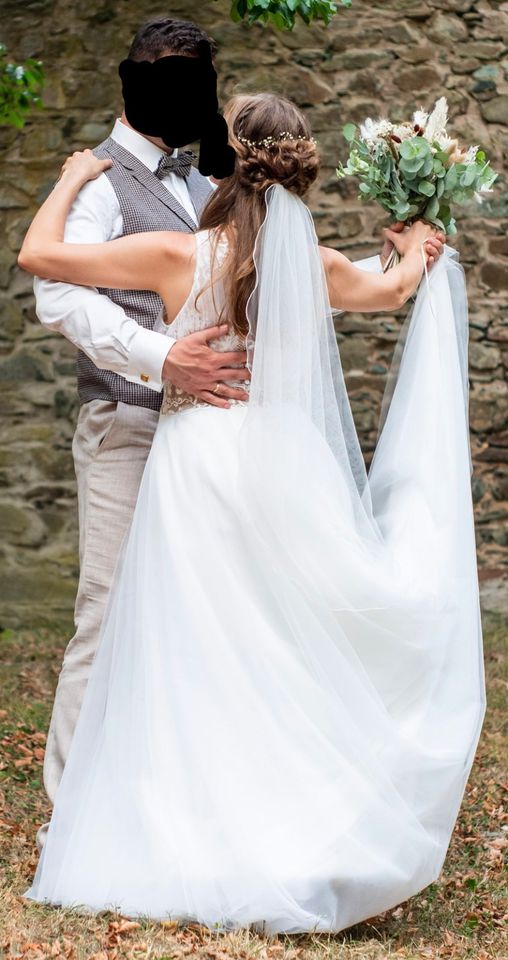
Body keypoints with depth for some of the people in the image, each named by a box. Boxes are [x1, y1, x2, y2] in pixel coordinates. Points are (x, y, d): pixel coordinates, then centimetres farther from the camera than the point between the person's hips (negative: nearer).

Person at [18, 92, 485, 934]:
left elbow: (38, 254, -5)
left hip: (198, 464, -2)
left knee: (199, 667, 3)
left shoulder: (177, 254, -8)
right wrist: (419, 255, 47)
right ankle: (303, 848, 9)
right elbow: (393, 290, 24)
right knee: (290, 656, 8)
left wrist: (72, 180, 13)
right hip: (282, 463, 2)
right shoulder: (312, 263, 2)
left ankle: (197, 854, 7)